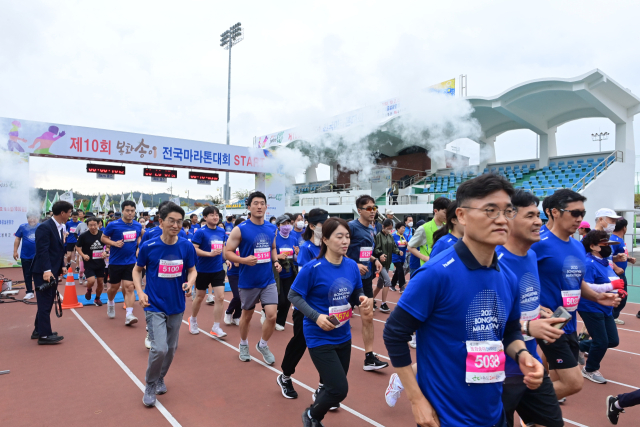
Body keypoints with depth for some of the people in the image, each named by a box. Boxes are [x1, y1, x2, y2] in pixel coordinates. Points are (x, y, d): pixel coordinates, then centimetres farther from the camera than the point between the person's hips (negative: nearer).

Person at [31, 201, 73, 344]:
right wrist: (46, 270, -27)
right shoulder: (45, 227, -15)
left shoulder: (60, 227, 13)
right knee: (45, 303, -4)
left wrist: (62, 266, 8)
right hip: (43, 272, -9)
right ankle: (44, 335, 3)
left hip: (53, 271, 9)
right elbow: (42, 251, -21)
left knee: (47, 302, 15)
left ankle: (38, 330, 26)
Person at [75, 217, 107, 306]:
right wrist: (83, 255, -15)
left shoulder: (103, 234, 0)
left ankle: (97, 298, 32)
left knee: (100, 282, 8)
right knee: (91, 280, -19)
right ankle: (89, 289, 18)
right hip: (89, 263, -3)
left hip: (100, 262, 3)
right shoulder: (83, 236, -8)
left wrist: (105, 253, -5)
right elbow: (77, 247, 2)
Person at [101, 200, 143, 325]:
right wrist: (114, 243, -19)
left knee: (129, 287, -7)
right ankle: (110, 303, 45)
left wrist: (140, 244, -1)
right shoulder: (113, 225, -10)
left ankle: (129, 315, -7)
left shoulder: (138, 226, 2)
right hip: (115, 262, -1)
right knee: (114, 287, 13)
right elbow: (103, 238, -2)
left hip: (131, 262, 1)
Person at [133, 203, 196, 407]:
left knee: (171, 348, 15)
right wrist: (140, 292, -10)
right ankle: (150, 385, 15)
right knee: (159, 349, -13)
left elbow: (192, 270, 5)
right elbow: (137, 270, 3)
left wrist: (190, 282, -16)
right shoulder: (148, 247, -12)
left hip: (176, 306, 3)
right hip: (154, 306, -3)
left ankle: (160, 379, 42)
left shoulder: (187, 247, -9)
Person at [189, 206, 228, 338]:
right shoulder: (201, 232, -13)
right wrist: (210, 254, -27)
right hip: (203, 271, -4)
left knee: (220, 297, -4)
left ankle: (216, 327, 8)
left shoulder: (222, 232, 2)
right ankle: (193, 320, 40)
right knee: (200, 297, 13)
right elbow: (193, 249, -19)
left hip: (218, 270, 4)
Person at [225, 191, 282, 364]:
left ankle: (263, 345, 22)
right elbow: (227, 252, -10)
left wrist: (275, 261, 0)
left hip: (268, 280, 3)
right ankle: (244, 344, 40)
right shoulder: (240, 229, -12)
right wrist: (244, 260, -26)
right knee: (247, 315, 14)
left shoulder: (272, 228, 2)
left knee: (272, 315, -5)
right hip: (248, 281, -3)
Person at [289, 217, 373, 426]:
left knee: (335, 386, 19)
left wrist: (363, 300, -15)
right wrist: (316, 316, -22)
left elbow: (356, 296, 8)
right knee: (339, 389, -7)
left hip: (343, 336, 6)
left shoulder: (352, 266, -4)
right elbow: (294, 295, -11)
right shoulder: (313, 268, -19)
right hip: (320, 337, -6)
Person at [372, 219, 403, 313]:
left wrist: (398, 252, -11)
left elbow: (394, 247, 10)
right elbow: (375, 249, -18)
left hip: (387, 263, 7)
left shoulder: (390, 236, 10)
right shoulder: (378, 236, -12)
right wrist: (380, 255, -36)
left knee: (380, 284, 15)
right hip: (380, 263, -7)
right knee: (387, 281, -16)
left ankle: (372, 300, 35)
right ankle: (383, 304, -7)